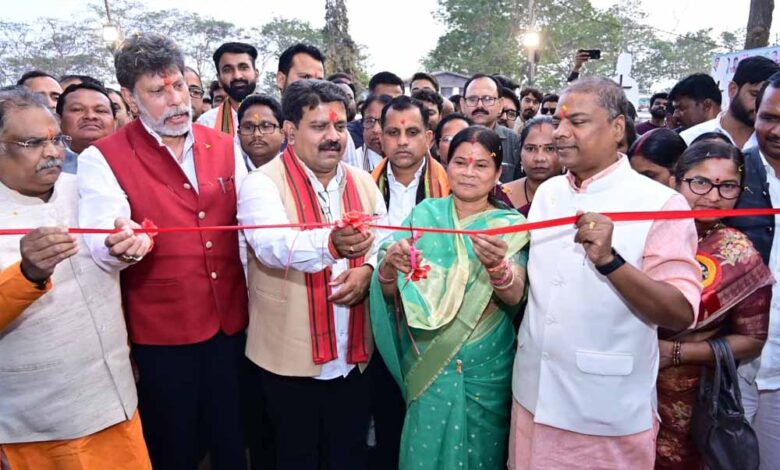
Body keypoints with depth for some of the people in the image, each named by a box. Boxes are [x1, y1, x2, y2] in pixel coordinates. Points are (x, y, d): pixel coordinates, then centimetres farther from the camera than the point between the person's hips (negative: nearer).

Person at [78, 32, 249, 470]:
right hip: (162, 331, -3)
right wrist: (118, 246, -44)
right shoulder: (103, 159, -7)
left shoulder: (225, 146, 5)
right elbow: (99, 238, -21)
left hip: (232, 320, 4)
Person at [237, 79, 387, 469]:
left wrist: (367, 271, -13)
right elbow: (273, 245, -28)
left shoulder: (362, 182, 8)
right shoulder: (263, 182, -10)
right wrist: (332, 245, -47)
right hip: (291, 354, -4)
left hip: (353, 354, 4)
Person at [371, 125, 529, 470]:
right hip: (427, 363, 1)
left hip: (486, 367, -1)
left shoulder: (510, 226, -4)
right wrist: (389, 265, -27)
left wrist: (496, 265, -39)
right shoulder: (424, 214, -1)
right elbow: (389, 294, -5)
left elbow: (515, 296, -18)